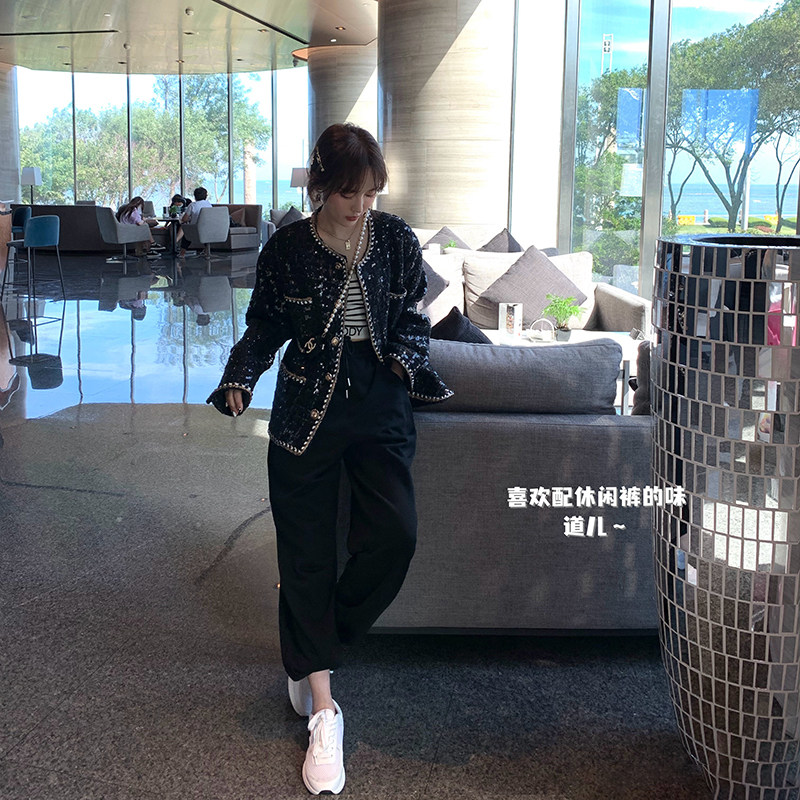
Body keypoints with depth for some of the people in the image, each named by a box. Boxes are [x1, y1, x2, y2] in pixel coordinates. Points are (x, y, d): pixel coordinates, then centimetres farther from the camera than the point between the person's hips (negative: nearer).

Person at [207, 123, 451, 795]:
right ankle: (322, 710, 7)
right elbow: (265, 327, 8)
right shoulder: (286, 249, -1)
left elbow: (414, 318, 10)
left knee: (394, 535, -15)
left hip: (380, 409, 1)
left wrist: (406, 357, -10)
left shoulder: (397, 240, 2)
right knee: (306, 551, -2)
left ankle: (313, 652, 10)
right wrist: (240, 378, -8)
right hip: (306, 409, -1)